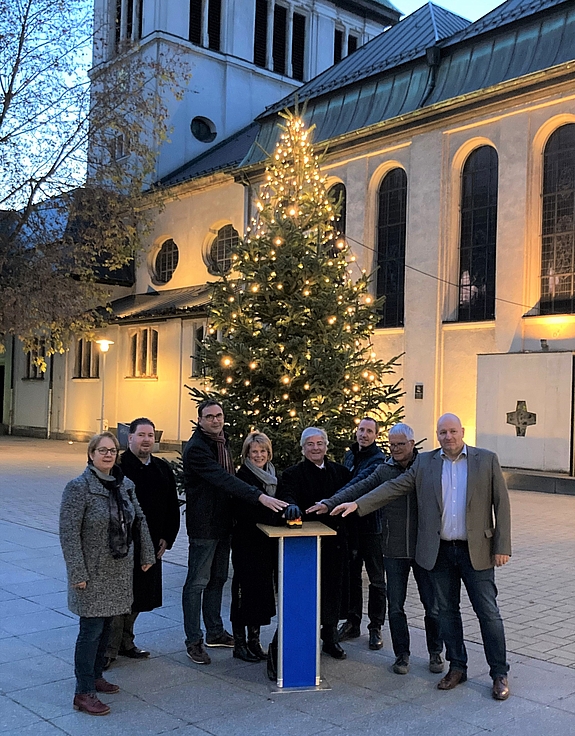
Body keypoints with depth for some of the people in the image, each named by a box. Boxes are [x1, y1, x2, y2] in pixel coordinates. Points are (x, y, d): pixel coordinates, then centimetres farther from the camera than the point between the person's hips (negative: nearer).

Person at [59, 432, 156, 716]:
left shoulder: (125, 485, 5)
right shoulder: (79, 487, -14)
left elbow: (139, 520, 13)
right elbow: (69, 533, -17)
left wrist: (147, 555, 12)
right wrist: (77, 573, -19)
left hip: (119, 570, 6)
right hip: (93, 572, -6)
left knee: (106, 626, 15)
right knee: (91, 629, -3)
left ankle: (95, 676, 31)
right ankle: (84, 693, 7)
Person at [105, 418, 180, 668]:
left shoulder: (162, 468, 9)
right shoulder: (118, 466, -10)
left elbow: (172, 507, 15)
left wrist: (167, 538, 8)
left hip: (151, 545, 6)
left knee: (139, 597, 14)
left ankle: (125, 642, 29)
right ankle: (110, 649, 11)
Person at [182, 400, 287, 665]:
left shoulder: (223, 442, 11)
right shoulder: (196, 448, -18)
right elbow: (223, 479, -29)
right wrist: (259, 497, -36)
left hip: (223, 522, 9)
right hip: (204, 524, -9)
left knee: (218, 579, 17)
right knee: (197, 582, 0)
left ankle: (215, 632, 29)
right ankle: (193, 640, 9)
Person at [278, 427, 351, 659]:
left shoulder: (340, 472, 10)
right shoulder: (293, 474, -2)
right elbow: (287, 494, -20)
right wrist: (291, 505, -43)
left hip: (335, 542, 3)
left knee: (333, 590, 10)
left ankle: (330, 638, 24)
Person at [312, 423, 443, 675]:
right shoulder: (384, 470, 3)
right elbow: (358, 488, -5)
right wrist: (329, 503, -18)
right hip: (394, 551, 1)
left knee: (433, 606, 7)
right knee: (395, 606, 8)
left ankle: (435, 653, 27)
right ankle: (402, 654, 24)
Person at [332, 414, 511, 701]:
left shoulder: (487, 460, -1)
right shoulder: (425, 462, 5)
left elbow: (501, 503, -2)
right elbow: (394, 487, 2)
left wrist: (502, 547, -7)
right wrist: (357, 504, -8)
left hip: (476, 550, -3)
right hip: (440, 551, 3)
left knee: (488, 612, 2)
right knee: (447, 611, 13)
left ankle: (499, 674, 17)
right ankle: (457, 668, 28)